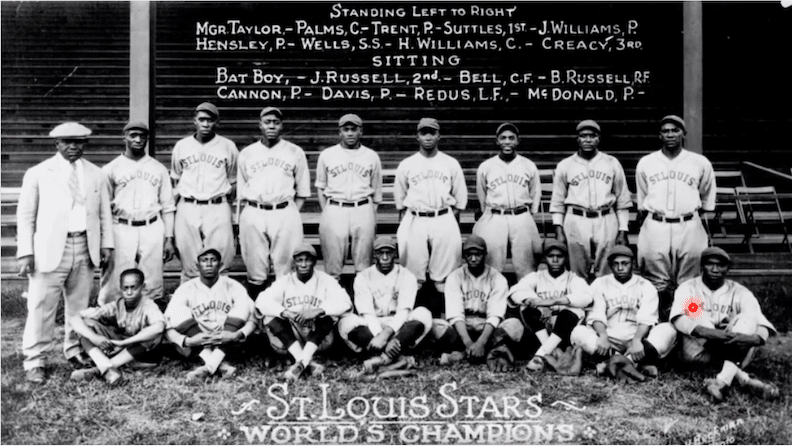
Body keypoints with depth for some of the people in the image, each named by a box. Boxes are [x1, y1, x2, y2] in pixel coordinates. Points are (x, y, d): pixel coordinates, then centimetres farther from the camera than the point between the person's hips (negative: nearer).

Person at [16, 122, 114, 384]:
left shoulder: (96, 174, 11)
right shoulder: (38, 174, 2)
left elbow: (104, 213, 14)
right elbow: (25, 215, 2)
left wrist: (107, 245, 6)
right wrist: (25, 252, -5)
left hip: (85, 248, 3)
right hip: (50, 249, -3)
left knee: (79, 305, 10)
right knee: (41, 307, -3)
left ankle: (75, 352, 26)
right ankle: (34, 362, 8)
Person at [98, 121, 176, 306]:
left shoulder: (159, 169, 12)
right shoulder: (111, 169, 7)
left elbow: (167, 206, 12)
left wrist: (169, 238, 6)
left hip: (152, 230, 1)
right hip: (122, 229, -1)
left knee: (152, 284, 1)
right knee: (117, 283, -5)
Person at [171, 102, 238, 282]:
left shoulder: (228, 146, 5)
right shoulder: (181, 146, 10)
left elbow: (233, 181, 10)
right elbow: (175, 180, 17)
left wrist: (226, 206, 5)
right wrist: (173, 210, 14)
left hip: (217, 208, -2)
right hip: (187, 208, 2)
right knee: (188, 263, 3)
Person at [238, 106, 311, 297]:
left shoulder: (295, 153, 8)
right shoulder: (246, 153, 12)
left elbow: (302, 191, 11)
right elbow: (241, 192, 14)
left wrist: (293, 214, -1)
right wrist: (241, 222, 6)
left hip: (285, 214, -1)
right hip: (253, 214, 1)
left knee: (286, 269, -2)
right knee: (255, 271, 3)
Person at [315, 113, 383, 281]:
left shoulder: (372, 156, 10)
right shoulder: (326, 155, 9)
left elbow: (376, 191, 13)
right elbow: (320, 187, 13)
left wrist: (373, 216, 5)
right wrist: (326, 214, 4)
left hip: (363, 210, 0)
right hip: (334, 210, 0)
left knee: (363, 260, 1)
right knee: (332, 261, 0)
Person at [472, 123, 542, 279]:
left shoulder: (529, 166, 7)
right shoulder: (485, 167, 5)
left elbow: (535, 194, 15)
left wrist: (528, 216, 13)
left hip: (522, 218, 1)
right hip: (494, 219, 0)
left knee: (525, 266, 1)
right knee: (491, 268, -3)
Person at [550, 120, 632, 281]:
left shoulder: (612, 163, 7)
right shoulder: (565, 166, 6)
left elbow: (622, 200, 9)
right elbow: (557, 202, 8)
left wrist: (623, 231, 4)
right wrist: (558, 230, -1)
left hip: (606, 222, 0)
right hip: (576, 222, 0)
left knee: (606, 276, 2)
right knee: (578, 276, 3)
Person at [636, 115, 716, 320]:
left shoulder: (700, 163, 5)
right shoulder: (645, 163, 8)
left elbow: (707, 200, 17)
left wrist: (692, 215, 12)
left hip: (689, 228, 0)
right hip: (655, 227, 1)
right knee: (656, 283, 2)